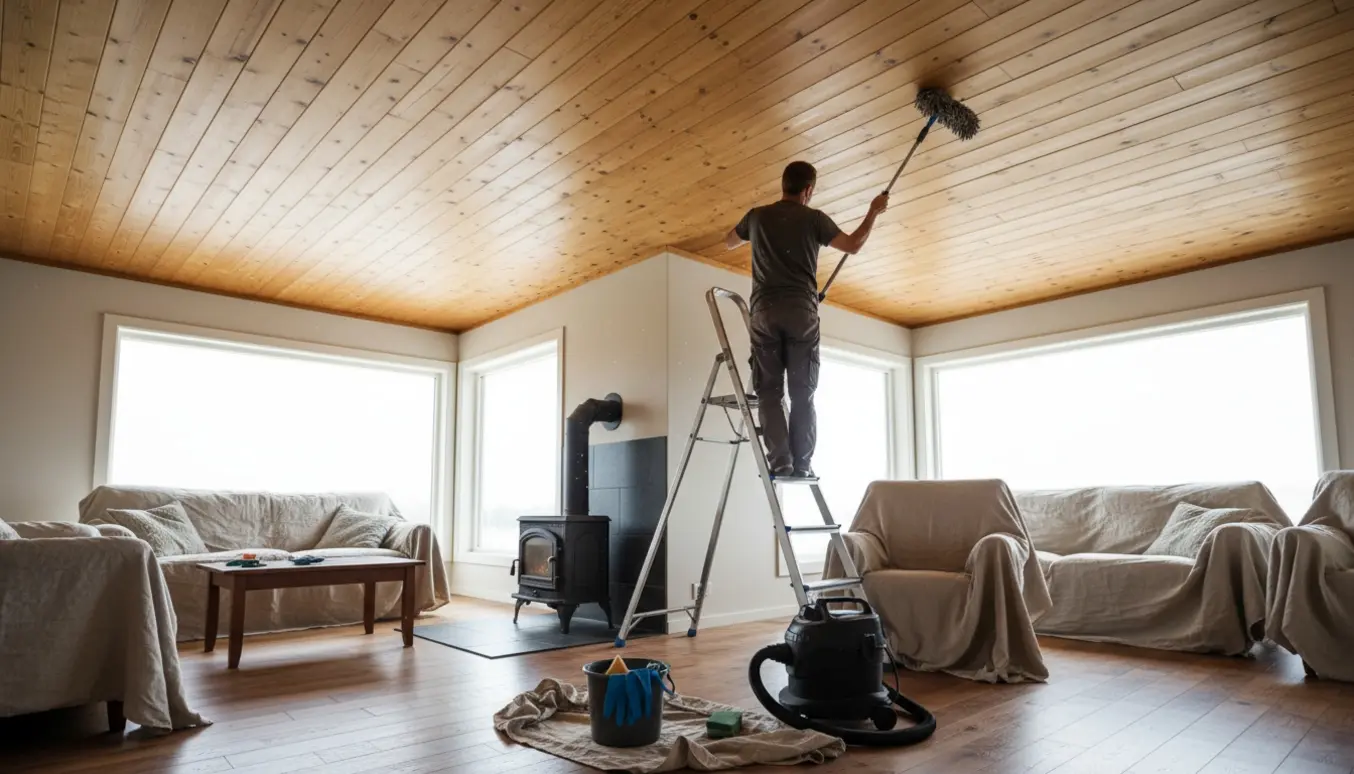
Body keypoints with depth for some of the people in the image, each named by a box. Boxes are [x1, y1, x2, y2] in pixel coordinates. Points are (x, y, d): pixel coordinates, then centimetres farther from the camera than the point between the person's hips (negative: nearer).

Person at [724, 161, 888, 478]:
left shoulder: (757, 216, 12)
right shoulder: (813, 218, 5)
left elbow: (728, 243, 29)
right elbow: (853, 245, 13)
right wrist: (874, 212, 26)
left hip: (765, 312, 1)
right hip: (802, 312, -1)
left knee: (769, 391, 2)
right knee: (802, 394, 2)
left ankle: (780, 461, -9)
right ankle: (801, 463, -2)